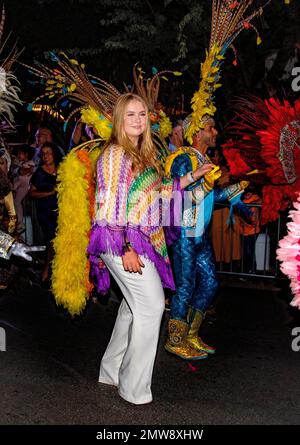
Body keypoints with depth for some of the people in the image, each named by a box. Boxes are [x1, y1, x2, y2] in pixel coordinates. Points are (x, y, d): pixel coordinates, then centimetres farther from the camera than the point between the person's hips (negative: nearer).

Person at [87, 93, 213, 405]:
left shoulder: (142, 155, 16)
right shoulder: (115, 154, -10)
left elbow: (157, 192, 24)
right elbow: (108, 206, -17)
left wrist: (192, 176, 23)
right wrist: (125, 248, -21)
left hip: (142, 241, 9)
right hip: (123, 241, -9)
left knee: (135, 306, 14)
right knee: (151, 305, -7)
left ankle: (112, 371, 30)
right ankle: (134, 388, 7)